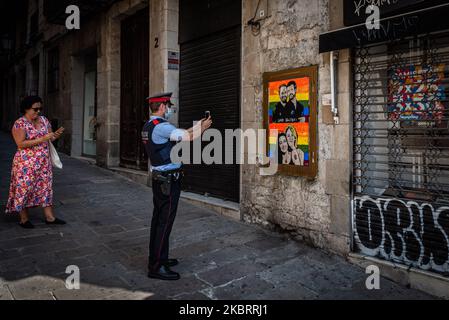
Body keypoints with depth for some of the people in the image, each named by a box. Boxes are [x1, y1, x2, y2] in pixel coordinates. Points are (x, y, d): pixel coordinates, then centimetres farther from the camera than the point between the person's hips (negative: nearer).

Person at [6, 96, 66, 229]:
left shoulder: (44, 120, 7)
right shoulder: (19, 124, -11)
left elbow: (50, 138, 14)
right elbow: (20, 144, -19)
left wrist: (57, 134, -9)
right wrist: (41, 139, -24)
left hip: (44, 162, 6)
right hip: (26, 164, -6)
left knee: (46, 187, 7)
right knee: (24, 189, 2)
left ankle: (50, 217, 13)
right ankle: (24, 219, 16)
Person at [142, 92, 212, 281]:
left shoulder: (149, 126, 13)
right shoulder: (161, 126, -18)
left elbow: (181, 134, 18)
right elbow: (189, 137, -20)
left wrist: (198, 124, 18)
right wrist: (203, 127, -1)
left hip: (159, 179, 10)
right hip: (169, 180, -10)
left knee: (158, 219, 15)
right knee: (165, 222, -4)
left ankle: (157, 258, 27)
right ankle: (156, 267, 3)